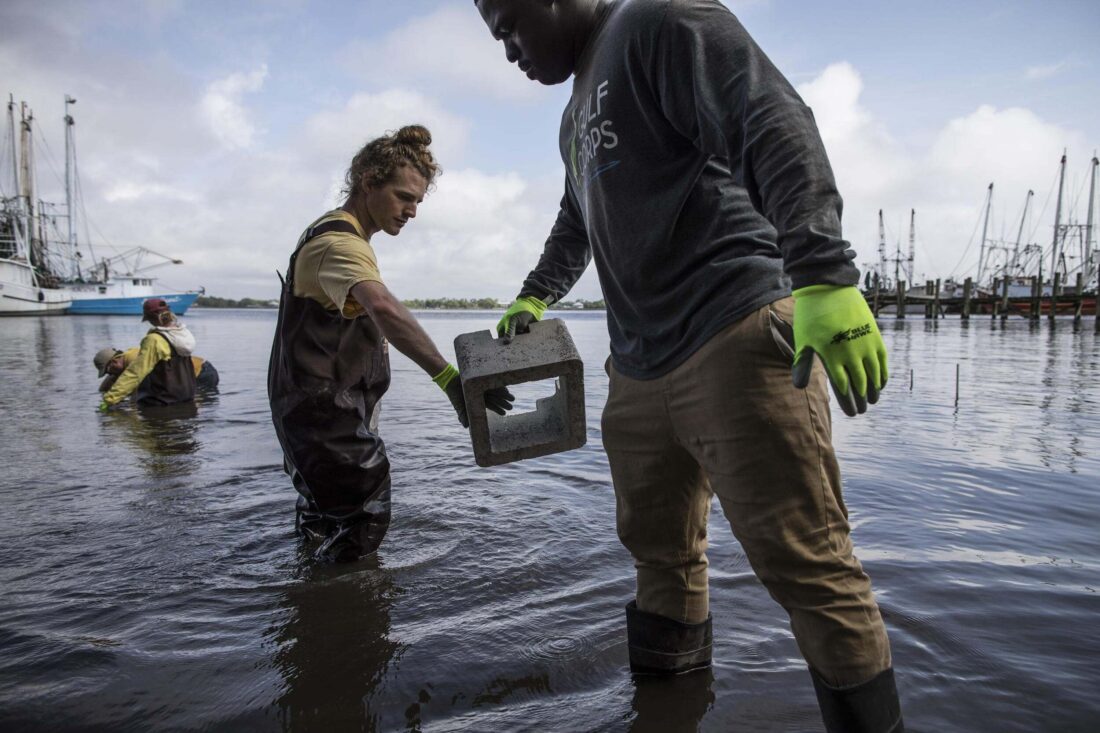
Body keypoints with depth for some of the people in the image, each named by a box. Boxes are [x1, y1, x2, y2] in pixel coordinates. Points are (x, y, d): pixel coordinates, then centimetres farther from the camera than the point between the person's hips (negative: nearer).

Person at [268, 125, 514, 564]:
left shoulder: (337, 235, 13)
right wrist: (449, 378, -54)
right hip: (326, 414, -11)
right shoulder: (340, 243, -22)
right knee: (360, 528, -10)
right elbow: (384, 309, -43)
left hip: (327, 409, 11)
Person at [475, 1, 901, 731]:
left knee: (805, 561, -7)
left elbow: (776, 127, -16)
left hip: (734, 342, -9)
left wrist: (822, 273, -27)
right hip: (640, 370, 9)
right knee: (658, 548, 12)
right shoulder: (579, 113, 27)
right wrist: (534, 295, 41)